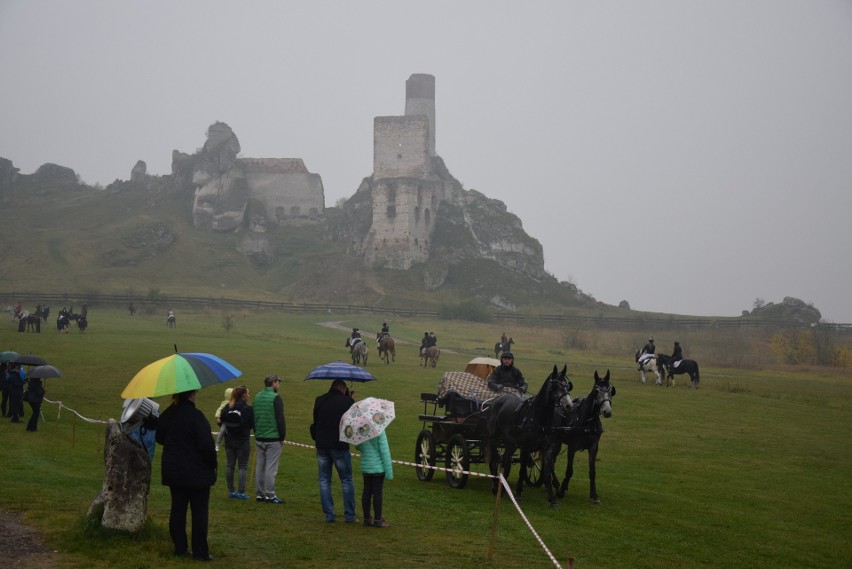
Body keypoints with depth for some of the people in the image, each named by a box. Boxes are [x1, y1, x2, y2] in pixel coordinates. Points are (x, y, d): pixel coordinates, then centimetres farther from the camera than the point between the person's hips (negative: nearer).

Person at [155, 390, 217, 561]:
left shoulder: (166, 415, 2)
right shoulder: (195, 416, -21)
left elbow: (160, 438, 16)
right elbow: (206, 444, -21)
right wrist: (212, 463, -7)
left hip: (172, 471, 6)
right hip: (197, 472, -6)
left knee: (178, 508, 13)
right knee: (199, 510, 2)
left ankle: (180, 548, 17)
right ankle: (200, 552, 4)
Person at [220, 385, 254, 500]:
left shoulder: (227, 407, 0)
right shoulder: (247, 408, -13)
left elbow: (221, 422, 3)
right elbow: (253, 425, -10)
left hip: (229, 440, 5)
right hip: (243, 441, -5)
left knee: (230, 465, 12)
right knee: (243, 466, 2)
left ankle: (231, 491, 16)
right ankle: (241, 492, -1)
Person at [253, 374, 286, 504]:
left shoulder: (257, 397, 12)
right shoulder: (275, 398, -11)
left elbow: (253, 418, 17)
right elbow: (280, 419, -14)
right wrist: (282, 436, -6)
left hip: (259, 438, 7)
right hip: (273, 439, -7)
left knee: (259, 467, 11)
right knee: (271, 468, -4)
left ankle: (259, 494, 15)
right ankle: (270, 495, -3)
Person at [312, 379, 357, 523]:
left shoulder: (319, 401, 4)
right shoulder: (347, 401, -7)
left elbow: (315, 422, 13)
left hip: (322, 446, 3)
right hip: (340, 446, -3)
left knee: (324, 481, 10)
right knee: (347, 481, 6)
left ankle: (329, 515, 8)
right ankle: (349, 515, 6)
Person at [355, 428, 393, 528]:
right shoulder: (379, 431, -18)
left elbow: (357, 447, 13)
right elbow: (384, 451, -15)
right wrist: (389, 471, -11)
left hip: (365, 467, 5)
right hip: (378, 467, -5)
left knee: (366, 492, 12)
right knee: (377, 493, 2)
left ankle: (367, 518, 19)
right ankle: (378, 520, 7)